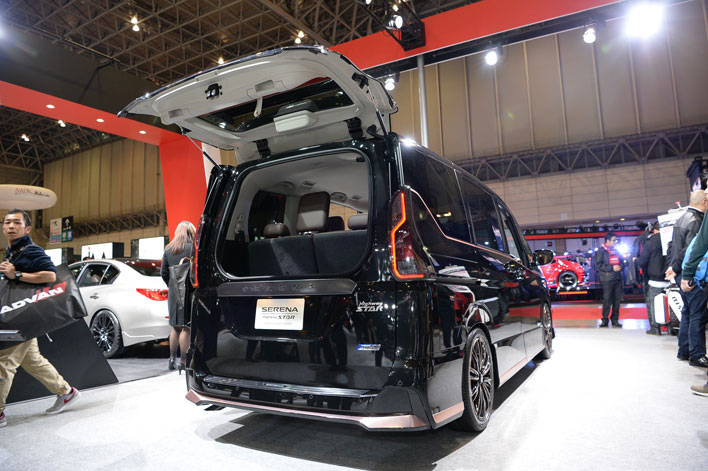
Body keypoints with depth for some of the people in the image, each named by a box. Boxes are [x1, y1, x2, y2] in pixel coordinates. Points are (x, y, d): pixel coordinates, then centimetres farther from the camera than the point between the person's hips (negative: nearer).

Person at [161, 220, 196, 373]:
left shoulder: (168, 249, 10)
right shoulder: (191, 248, -10)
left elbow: (163, 272, 11)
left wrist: (172, 285, 17)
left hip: (173, 292, 6)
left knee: (176, 327, 16)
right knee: (186, 328, -1)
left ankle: (172, 360, 23)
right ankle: (183, 362, 2)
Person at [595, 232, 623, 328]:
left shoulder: (615, 250, 16)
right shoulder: (601, 251, -3)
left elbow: (620, 261, 23)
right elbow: (598, 265, -11)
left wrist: (620, 267, 0)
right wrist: (612, 268, -16)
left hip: (617, 278, 6)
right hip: (607, 279, -6)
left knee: (617, 299, 7)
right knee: (607, 300, -5)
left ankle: (615, 319, 16)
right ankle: (605, 320, 4)